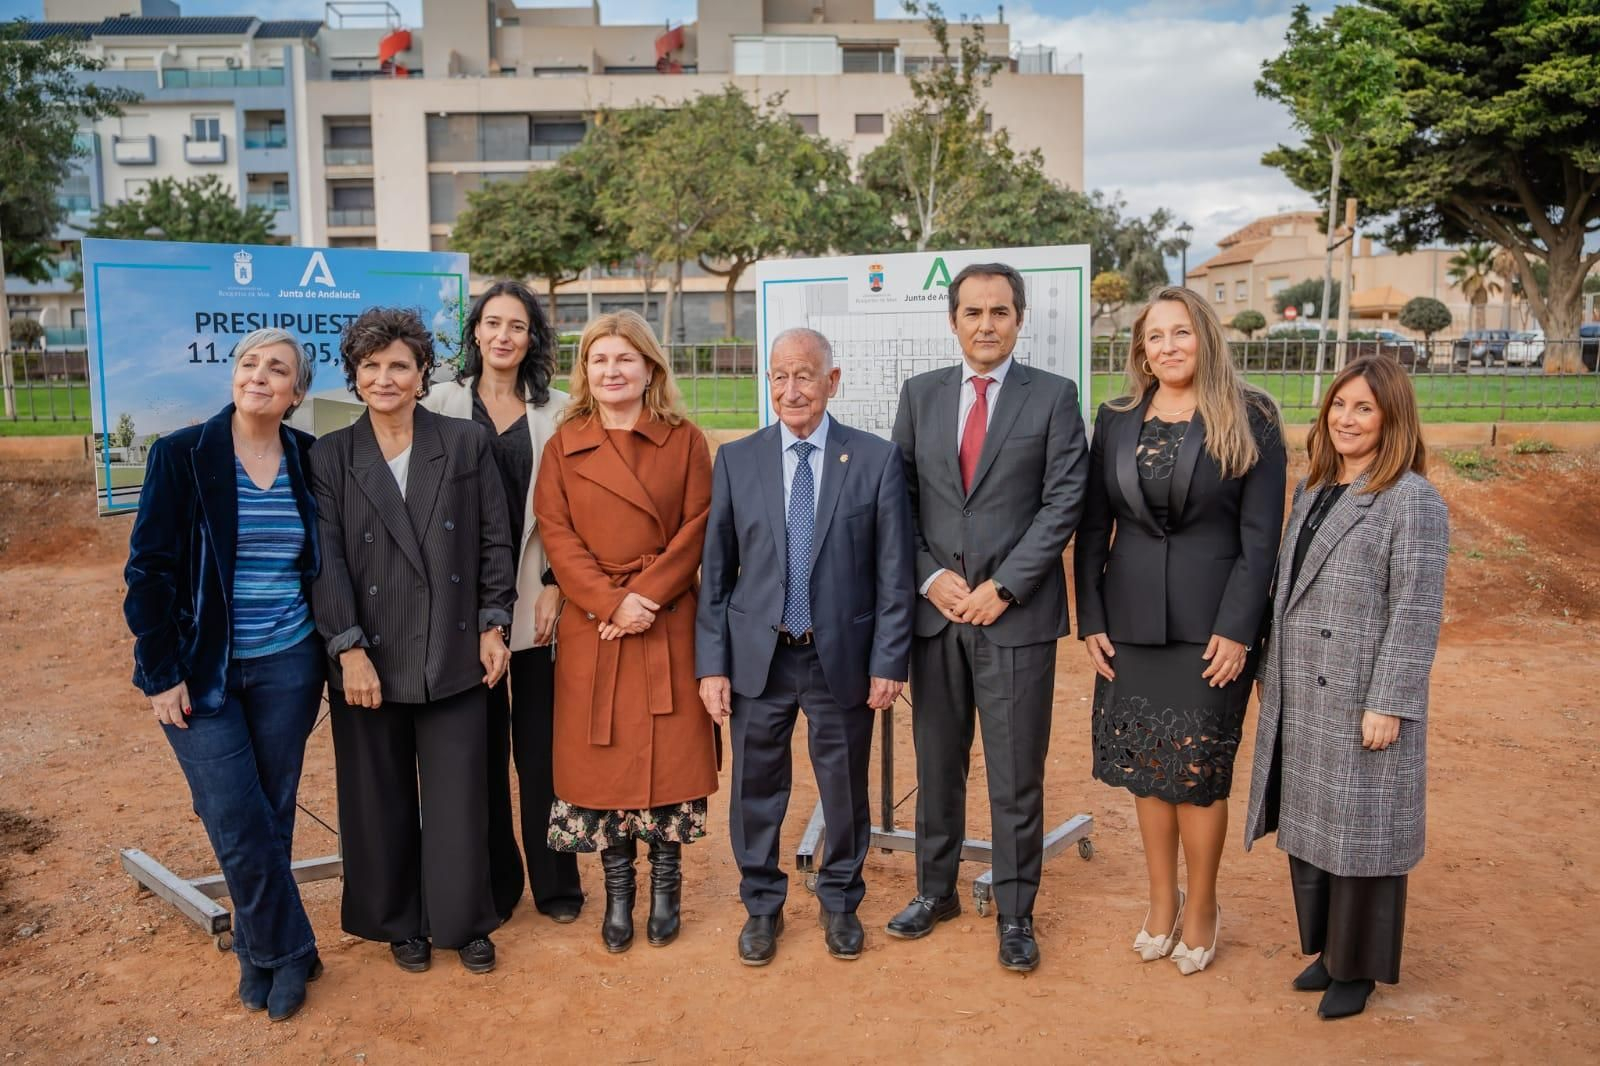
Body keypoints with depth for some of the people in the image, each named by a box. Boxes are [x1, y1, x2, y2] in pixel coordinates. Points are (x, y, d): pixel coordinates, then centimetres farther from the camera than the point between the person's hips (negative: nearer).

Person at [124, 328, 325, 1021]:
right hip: (202, 671, -2)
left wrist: (334, 649, 4)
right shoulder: (182, 456, -7)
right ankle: (287, 952, 17)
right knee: (239, 826, -2)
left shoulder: (309, 462, 1)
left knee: (273, 816, 10)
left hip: (286, 669, 2)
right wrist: (162, 671, -9)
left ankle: (262, 952, 27)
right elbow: (149, 568, -7)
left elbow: (327, 563, 9)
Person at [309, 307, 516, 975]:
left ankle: (465, 922, 25)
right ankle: (398, 924, 30)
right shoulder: (329, 458, 2)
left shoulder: (467, 445, 2)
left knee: (459, 796, 7)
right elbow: (327, 562, -4)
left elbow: (495, 543, 4)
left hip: (454, 654, 0)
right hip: (369, 661, 0)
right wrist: (348, 649, -11)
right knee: (381, 801, 12)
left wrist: (493, 627, 0)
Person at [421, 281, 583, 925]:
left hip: (535, 598, 0)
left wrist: (555, 584, -5)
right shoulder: (442, 403, 4)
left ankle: (554, 883, 20)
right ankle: (492, 883, 21)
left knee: (541, 742, 6)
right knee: (480, 745, 6)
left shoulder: (556, 411, 5)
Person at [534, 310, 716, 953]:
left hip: (668, 623, -1)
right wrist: (611, 604, -13)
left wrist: (647, 595, -14)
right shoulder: (564, 445, 5)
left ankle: (665, 884, 21)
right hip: (591, 625, 1)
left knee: (669, 752, 3)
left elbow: (697, 527, -3)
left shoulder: (684, 441, 3)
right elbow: (556, 533, -1)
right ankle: (616, 891, 21)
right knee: (601, 755, 5)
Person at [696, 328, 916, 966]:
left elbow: (895, 572, -3)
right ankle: (762, 905, 33)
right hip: (758, 657, 1)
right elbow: (715, 571, 2)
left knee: (845, 788, 13)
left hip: (843, 658, -1)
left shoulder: (876, 459, -4)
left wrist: (889, 661, -6)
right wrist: (712, 664, -2)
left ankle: (839, 902, 36)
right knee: (756, 788, 12)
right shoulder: (736, 460, 1)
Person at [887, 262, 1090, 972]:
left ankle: (1016, 912, 20)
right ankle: (936, 890, 31)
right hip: (935, 609, 3)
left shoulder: (1053, 397, -1)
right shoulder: (919, 394, 8)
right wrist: (931, 577, -6)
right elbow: (900, 499, 7)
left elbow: (1063, 503, -6)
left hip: (1018, 614, -3)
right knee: (936, 764, 15)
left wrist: (1003, 586, -12)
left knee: (1017, 775, 5)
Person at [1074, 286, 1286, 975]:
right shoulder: (1117, 420, 6)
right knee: (1144, 767, 9)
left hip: (1212, 622, -3)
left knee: (1198, 771, 2)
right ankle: (1161, 901, 26)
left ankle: (1201, 909, 21)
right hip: (1132, 621, 3)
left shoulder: (1250, 420, -3)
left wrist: (1238, 629, -12)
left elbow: (1261, 533, -6)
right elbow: (1093, 525, 7)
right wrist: (1090, 619, 2)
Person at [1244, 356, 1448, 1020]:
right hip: (1301, 700, 7)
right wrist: (1273, 673, 15)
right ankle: (1325, 947, 33)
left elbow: (1416, 613, -16)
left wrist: (1389, 704, -18)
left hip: (1362, 702, -7)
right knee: (1308, 826, 16)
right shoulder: (1312, 489, 11)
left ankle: (1357, 968, 22)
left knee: (1359, 831, 5)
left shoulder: (1412, 502, -12)